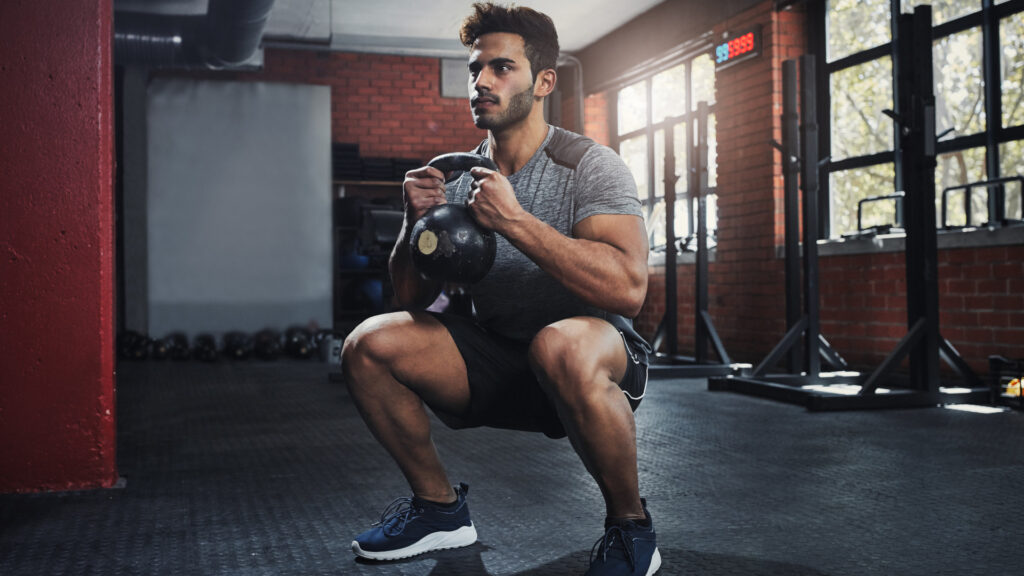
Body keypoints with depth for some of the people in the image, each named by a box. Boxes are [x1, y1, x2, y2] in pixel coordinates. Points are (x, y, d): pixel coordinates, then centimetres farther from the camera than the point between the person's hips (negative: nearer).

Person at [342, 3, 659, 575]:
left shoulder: (589, 166, -14)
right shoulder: (455, 177, 3)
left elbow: (628, 287, -30)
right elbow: (413, 298, 6)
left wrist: (512, 218, -31)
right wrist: (418, 220, -13)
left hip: (595, 361, -5)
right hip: (495, 360, 5)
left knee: (560, 347, -40)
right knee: (370, 345, -14)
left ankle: (631, 527, -13)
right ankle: (441, 507, 8)